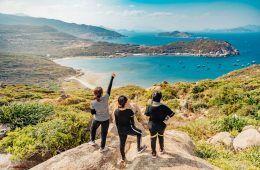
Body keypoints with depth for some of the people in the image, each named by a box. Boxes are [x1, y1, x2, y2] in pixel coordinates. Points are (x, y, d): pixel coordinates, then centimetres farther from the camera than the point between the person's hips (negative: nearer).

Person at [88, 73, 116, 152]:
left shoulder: (93, 103, -25)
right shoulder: (105, 98, -27)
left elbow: (92, 113, -12)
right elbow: (109, 88, -18)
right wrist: (112, 77, -10)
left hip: (97, 119, 0)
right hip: (105, 120, 0)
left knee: (93, 129, 32)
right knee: (104, 133, 18)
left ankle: (92, 141, 50)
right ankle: (102, 148, 34)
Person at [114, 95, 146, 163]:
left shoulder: (116, 111, -10)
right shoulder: (129, 111, -22)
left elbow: (116, 122, 1)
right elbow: (132, 122, -10)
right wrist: (134, 128, 9)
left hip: (120, 130, 4)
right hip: (128, 129, -4)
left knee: (122, 143, 21)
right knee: (139, 132, 24)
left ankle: (123, 158, 38)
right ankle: (139, 148, 33)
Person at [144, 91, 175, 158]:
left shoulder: (149, 107, -20)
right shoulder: (163, 107, -22)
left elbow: (146, 114, -2)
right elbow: (171, 113, -18)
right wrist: (166, 117, -3)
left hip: (152, 126, -1)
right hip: (161, 126, 1)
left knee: (153, 140, 18)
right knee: (161, 137, 28)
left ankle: (154, 154, 29)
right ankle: (161, 150, 45)